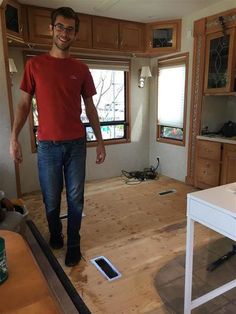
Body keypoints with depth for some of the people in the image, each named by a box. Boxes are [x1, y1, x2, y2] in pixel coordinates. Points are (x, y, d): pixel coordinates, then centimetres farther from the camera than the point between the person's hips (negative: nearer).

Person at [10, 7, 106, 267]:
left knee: (75, 198, 6)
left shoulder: (81, 69, 6)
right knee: (51, 199, 9)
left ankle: (73, 244, 24)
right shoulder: (34, 65, 3)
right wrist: (14, 137, -6)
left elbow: (90, 108, 8)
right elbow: (24, 104, 3)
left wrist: (100, 141, 5)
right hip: (47, 145, -1)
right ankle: (55, 237, 35)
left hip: (76, 144, 1)